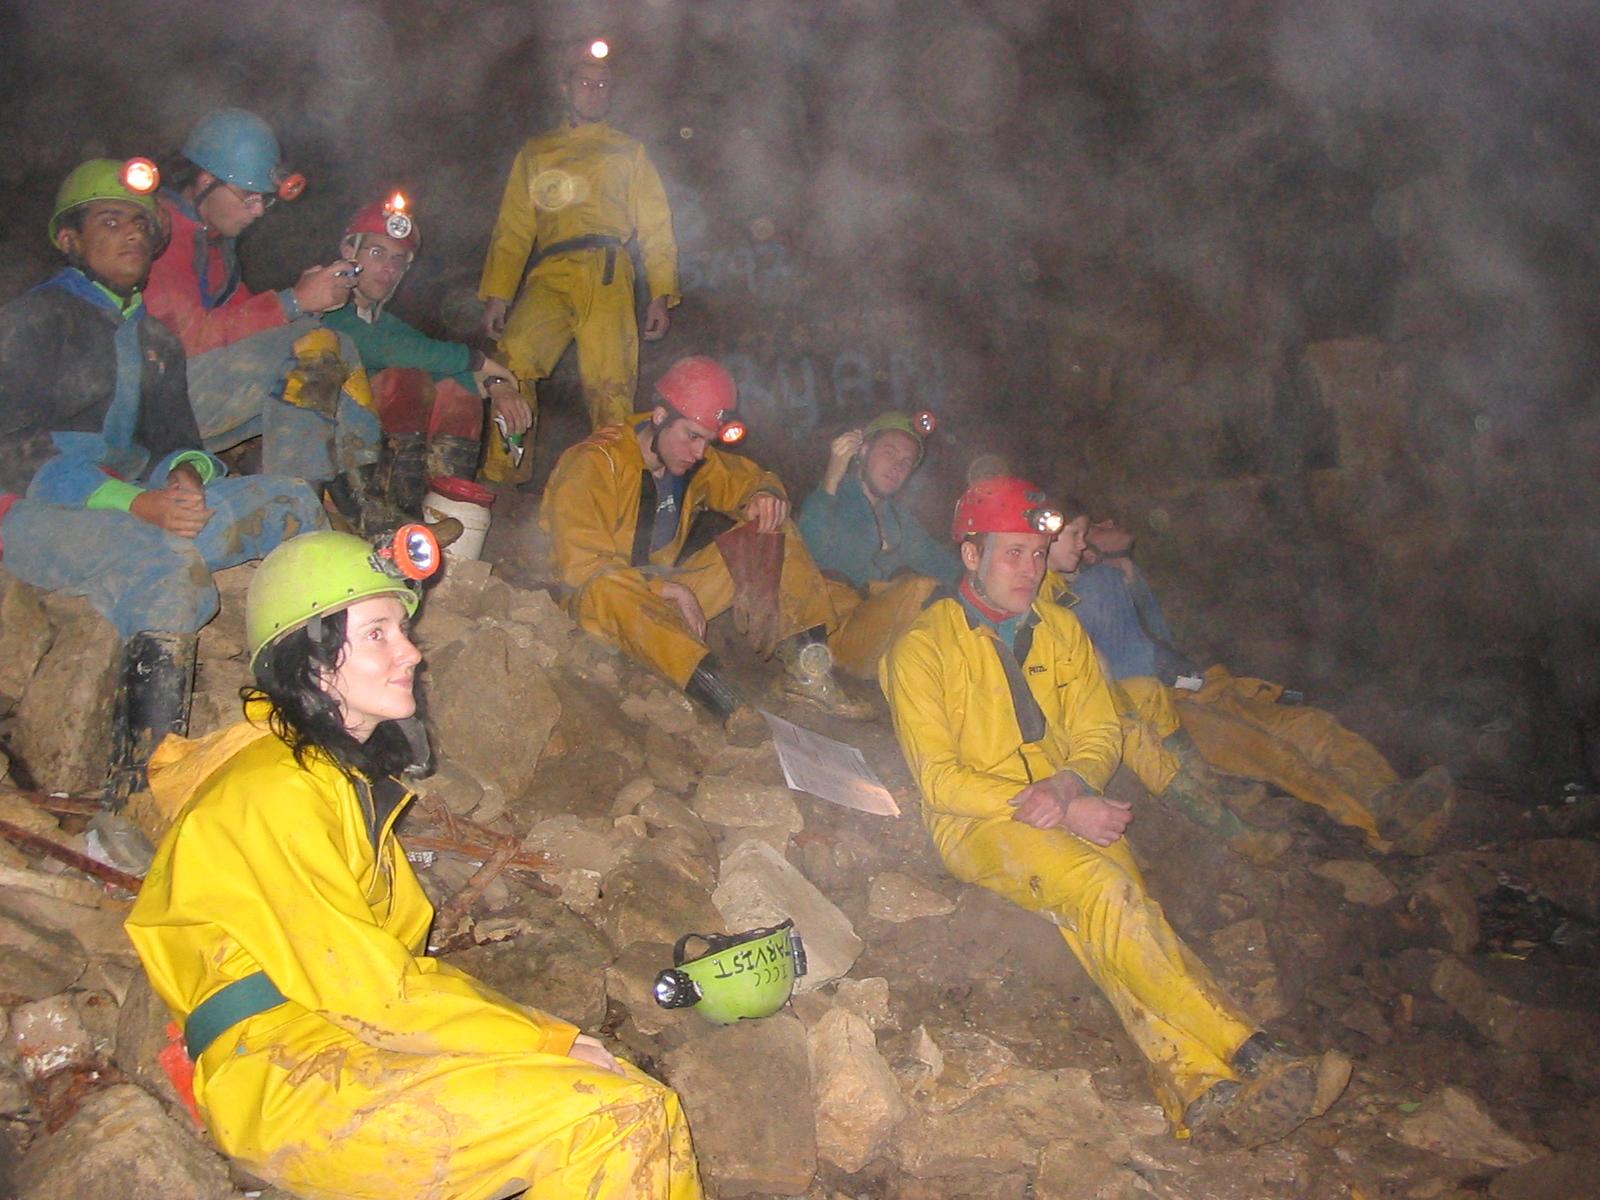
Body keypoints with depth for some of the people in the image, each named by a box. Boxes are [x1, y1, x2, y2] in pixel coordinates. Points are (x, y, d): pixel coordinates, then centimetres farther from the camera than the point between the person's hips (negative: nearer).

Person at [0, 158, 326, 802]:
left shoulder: (154, 337, 22)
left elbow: (177, 435, 18)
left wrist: (185, 475, -10)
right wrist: (140, 505, -24)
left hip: (140, 504, 7)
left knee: (289, 503, -10)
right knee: (171, 567, -37)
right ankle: (137, 790, -38)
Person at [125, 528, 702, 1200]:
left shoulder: (348, 770, 15)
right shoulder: (276, 789, -14)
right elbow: (360, 985, -17)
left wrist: (542, 1035, 2)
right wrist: (548, 1042, -12)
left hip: (364, 1044, 9)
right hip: (286, 1084, -9)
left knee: (644, 1105, -4)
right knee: (606, 1117, -21)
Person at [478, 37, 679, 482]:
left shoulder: (628, 151, 24)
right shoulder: (536, 153, 27)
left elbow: (655, 227, 15)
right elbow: (512, 230, 21)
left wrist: (660, 295, 2)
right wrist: (496, 295, 9)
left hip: (606, 276, -1)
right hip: (548, 278, 1)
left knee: (609, 384, -14)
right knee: (512, 359, -22)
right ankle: (502, 475, -20)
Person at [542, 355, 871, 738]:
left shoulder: (699, 461, 2)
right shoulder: (593, 464, -19)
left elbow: (748, 477, 17)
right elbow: (581, 566, -23)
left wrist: (766, 494, -8)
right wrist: (669, 590, -28)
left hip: (669, 588, 7)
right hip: (596, 596, -7)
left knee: (773, 534, -5)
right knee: (607, 589, -44)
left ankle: (808, 671, -19)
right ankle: (728, 704, -55)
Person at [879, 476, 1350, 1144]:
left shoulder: (1061, 630, 18)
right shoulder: (923, 648, 1)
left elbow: (1099, 733, 15)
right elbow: (939, 779, -6)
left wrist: (1069, 787, -10)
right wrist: (1053, 812, -16)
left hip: (1072, 812, 4)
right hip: (977, 824, -4)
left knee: (1102, 914, -29)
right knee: (1101, 885, -32)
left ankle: (1201, 1091, -45)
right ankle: (1247, 1057, -32)